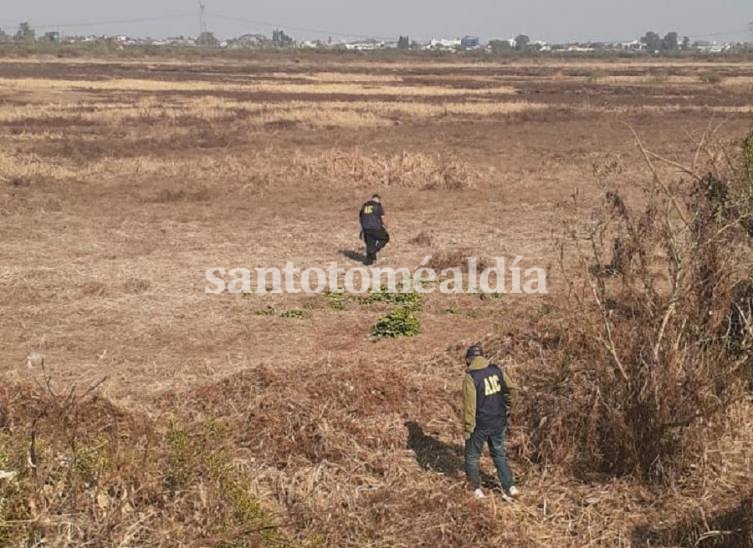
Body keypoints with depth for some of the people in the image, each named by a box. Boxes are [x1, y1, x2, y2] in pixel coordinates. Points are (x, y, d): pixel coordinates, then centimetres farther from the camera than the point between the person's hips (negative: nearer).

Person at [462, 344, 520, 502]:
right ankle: (510, 488, 15)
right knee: (499, 454, 20)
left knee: (472, 456, 15)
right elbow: (512, 389, 4)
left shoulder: (470, 378, -19)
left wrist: (468, 429, -9)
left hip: (480, 425, -5)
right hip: (499, 422, 5)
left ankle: (476, 490, 23)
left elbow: (469, 406, -18)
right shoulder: (497, 370, -3)